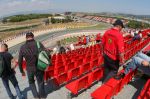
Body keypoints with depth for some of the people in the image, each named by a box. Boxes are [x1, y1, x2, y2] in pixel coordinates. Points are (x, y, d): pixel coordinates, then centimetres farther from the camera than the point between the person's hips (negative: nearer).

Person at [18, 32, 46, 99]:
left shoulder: (22, 47, -6)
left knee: (31, 82, 28)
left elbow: (20, 61, -2)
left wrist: (22, 71, 11)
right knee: (40, 82, 21)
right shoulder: (38, 44, -12)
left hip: (29, 69, 1)